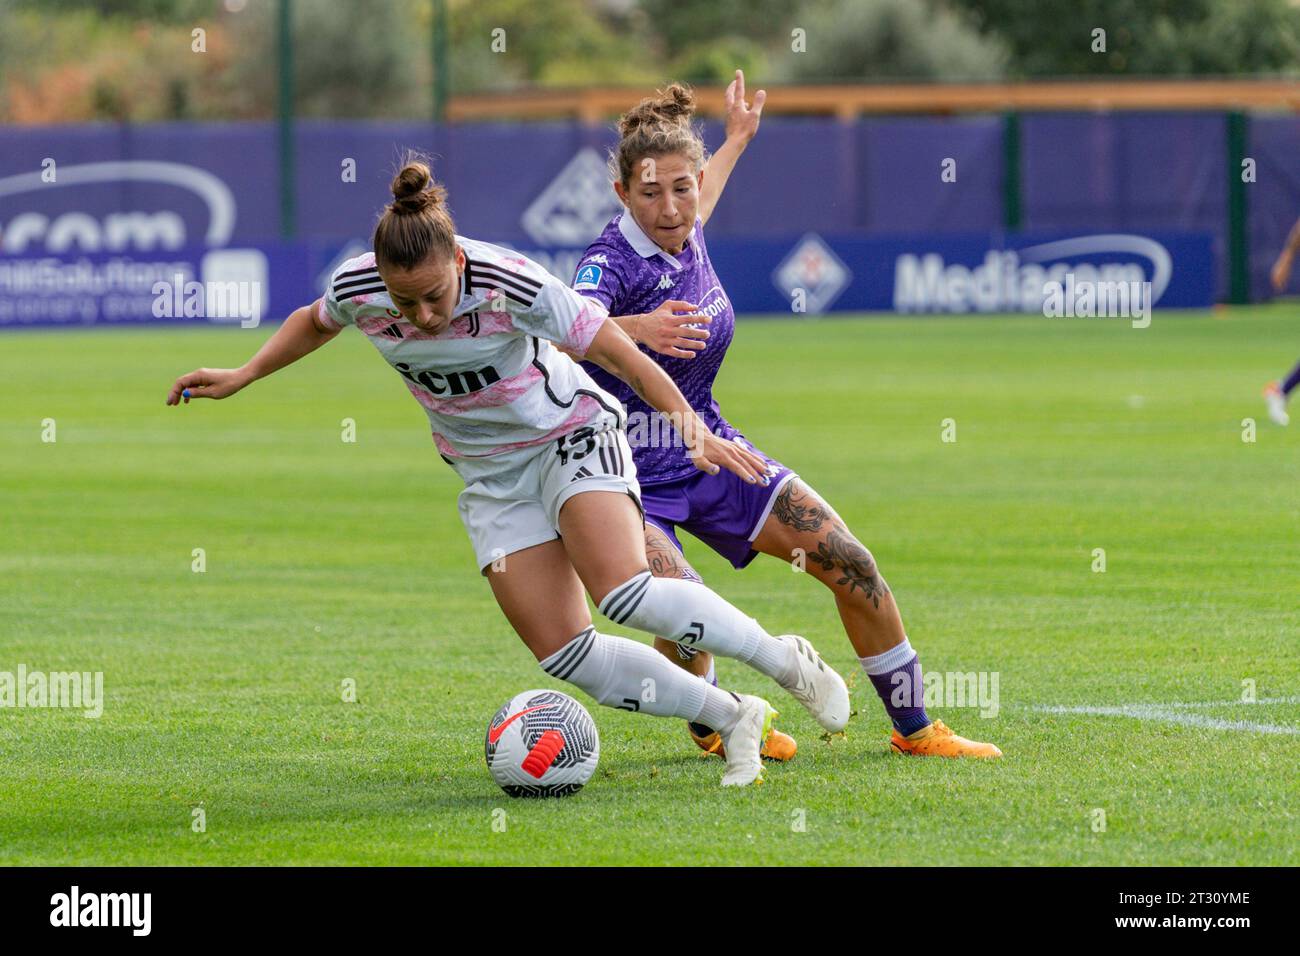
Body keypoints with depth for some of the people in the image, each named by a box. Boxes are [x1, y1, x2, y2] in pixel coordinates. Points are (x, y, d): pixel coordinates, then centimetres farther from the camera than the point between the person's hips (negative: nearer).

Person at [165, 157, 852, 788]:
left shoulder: (510, 284, -29)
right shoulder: (355, 290, -17)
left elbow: (615, 349, -21)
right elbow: (314, 323, 10)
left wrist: (690, 424, -29)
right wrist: (241, 377, 4)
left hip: (572, 438, -4)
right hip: (491, 477, 5)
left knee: (623, 594, -29)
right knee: (563, 655, -9)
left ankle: (787, 662, -8)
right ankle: (733, 719, 7)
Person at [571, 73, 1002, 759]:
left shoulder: (688, 238, -1)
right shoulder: (612, 260, -23)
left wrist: (736, 141, 42)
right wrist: (635, 328, -65)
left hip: (709, 450, 7)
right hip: (630, 476, -7)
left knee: (851, 564, -1)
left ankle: (914, 727, 15)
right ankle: (709, 724, 6)